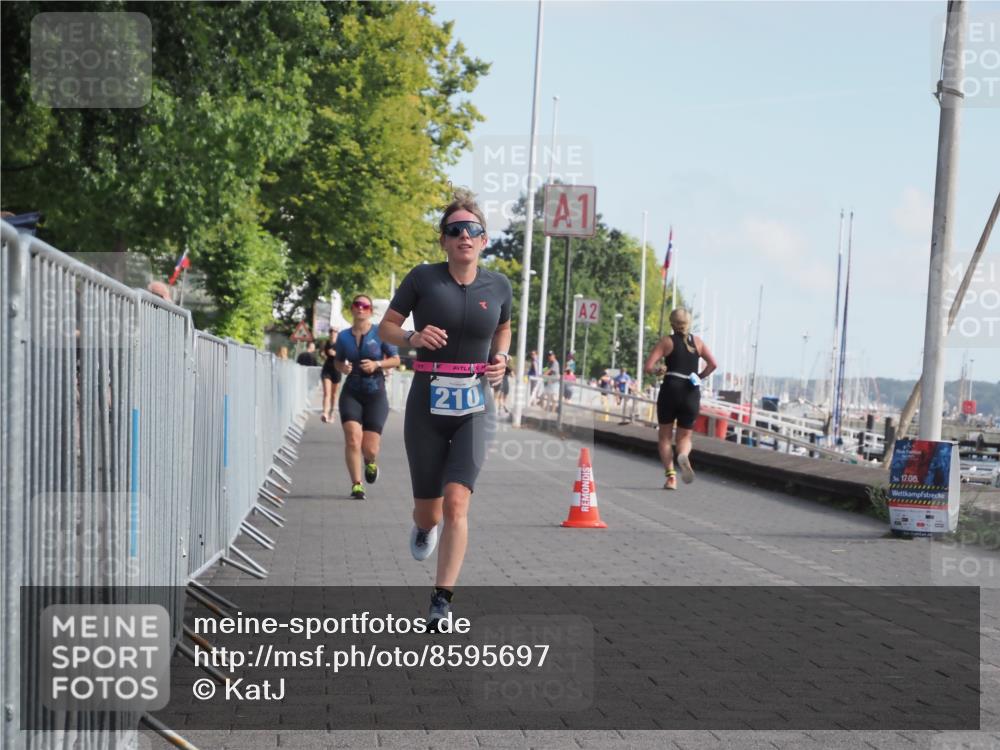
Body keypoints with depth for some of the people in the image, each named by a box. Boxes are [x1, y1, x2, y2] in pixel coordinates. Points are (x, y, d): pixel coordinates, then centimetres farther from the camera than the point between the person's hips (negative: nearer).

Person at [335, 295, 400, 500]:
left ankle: (370, 462, 34)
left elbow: (396, 359, 2)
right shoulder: (343, 336, 5)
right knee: (352, 438, -18)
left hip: (375, 393, -1)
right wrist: (342, 368, -3)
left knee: (370, 448, -4)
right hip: (351, 392, 1)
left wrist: (377, 364, -15)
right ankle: (356, 485, -8)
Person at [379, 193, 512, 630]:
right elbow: (387, 326, 5)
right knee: (428, 513, 9)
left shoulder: (498, 286, 3)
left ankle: (442, 599, -11)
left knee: (456, 503, -17)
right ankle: (424, 526, 49)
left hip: (474, 409, 0)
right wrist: (412, 338, -16)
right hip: (426, 407, 0)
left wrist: (502, 358, 3)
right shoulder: (423, 278, -4)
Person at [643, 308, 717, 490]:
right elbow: (712, 364, -2)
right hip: (692, 393, 2)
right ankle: (683, 455, -22)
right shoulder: (698, 342, 8)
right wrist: (700, 377, 11)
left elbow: (649, 367, -9)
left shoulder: (666, 341, 0)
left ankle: (671, 476, -2)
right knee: (685, 436, 13)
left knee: (665, 437, 11)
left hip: (670, 390, -2)